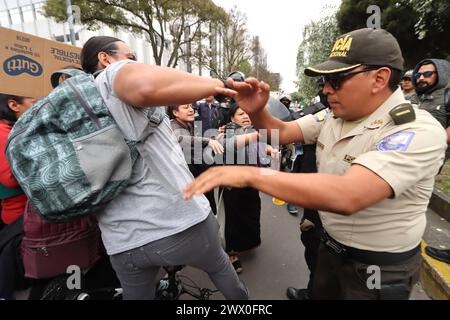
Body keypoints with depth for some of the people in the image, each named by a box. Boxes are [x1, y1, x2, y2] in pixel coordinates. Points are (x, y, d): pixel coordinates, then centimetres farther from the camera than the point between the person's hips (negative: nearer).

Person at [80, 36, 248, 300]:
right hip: (182, 220, -5)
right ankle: (243, 299, 53)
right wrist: (213, 85, -17)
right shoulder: (117, 72, -6)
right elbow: (147, 85, -32)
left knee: (136, 295, 29)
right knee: (220, 266, 26)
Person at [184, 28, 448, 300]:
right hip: (331, 246, 6)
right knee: (320, 294, 26)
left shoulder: (418, 132, -28)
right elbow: (282, 132, -1)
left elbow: (346, 196, -42)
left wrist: (251, 174, -42)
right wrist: (256, 111, -23)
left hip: (380, 268, -5)